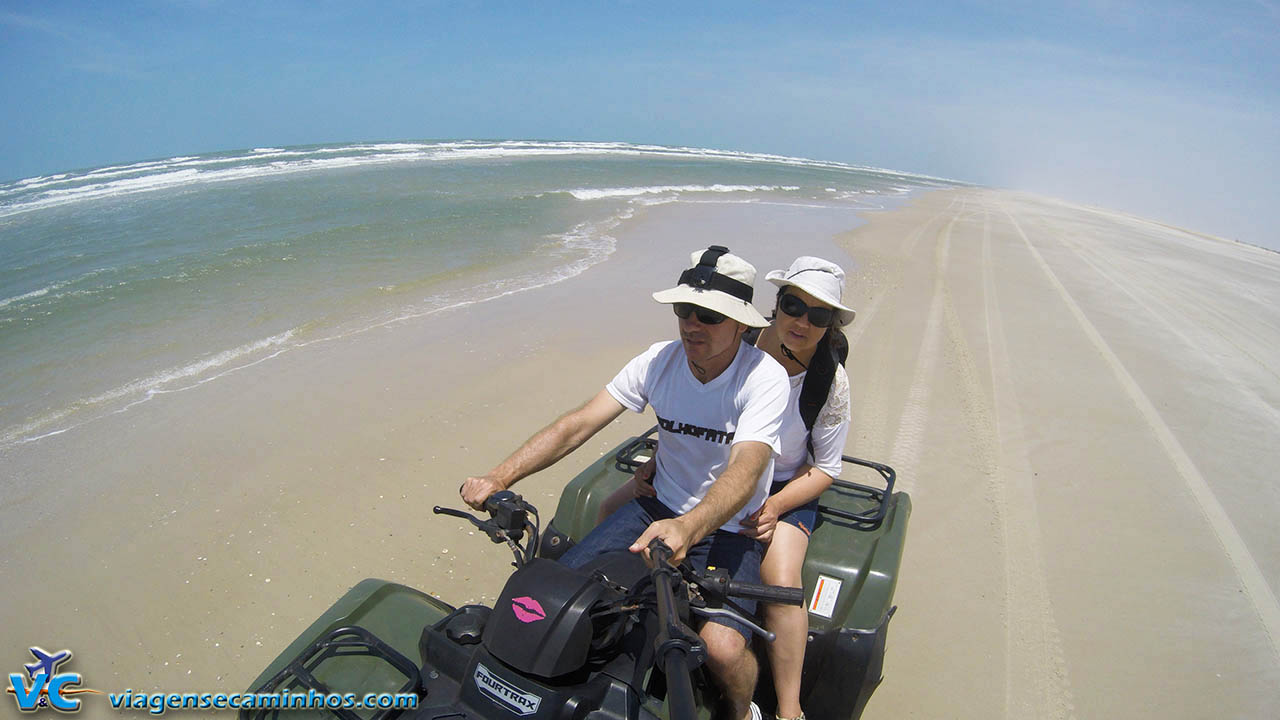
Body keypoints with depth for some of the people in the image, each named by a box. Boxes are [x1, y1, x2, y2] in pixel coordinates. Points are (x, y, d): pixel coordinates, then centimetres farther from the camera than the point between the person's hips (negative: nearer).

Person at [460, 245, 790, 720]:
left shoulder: (764, 378, -18)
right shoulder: (659, 361, -6)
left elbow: (745, 469, -33)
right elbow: (577, 424, -11)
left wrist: (687, 528, -53)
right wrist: (499, 477, -23)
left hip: (730, 526, -4)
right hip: (659, 510, 4)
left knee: (721, 647, -28)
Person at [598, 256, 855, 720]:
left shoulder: (830, 380, -14)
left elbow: (825, 468, -7)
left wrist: (774, 506, -23)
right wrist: (656, 463, -13)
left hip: (784, 486, -3)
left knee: (781, 582, -30)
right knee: (613, 512, -10)